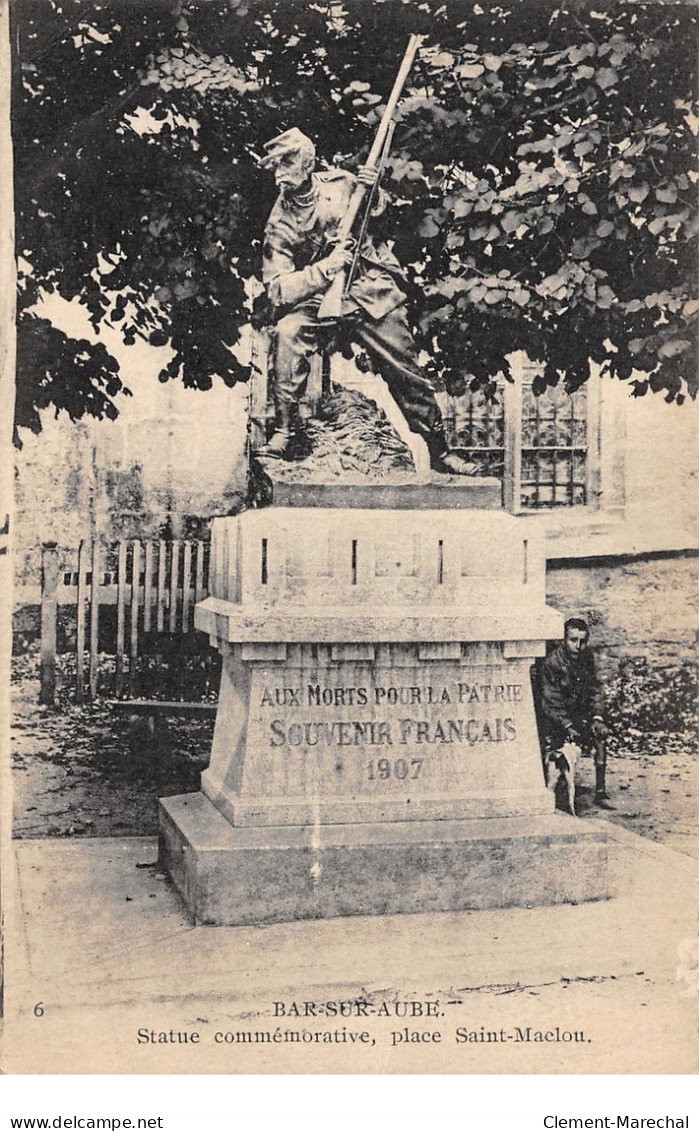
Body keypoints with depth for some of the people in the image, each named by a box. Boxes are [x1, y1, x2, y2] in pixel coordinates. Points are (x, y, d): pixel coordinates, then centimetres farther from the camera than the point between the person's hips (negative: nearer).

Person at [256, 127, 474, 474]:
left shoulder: (340, 183, -1)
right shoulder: (279, 222, -5)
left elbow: (385, 217, 17)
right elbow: (277, 290, -14)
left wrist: (374, 193, -6)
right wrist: (327, 266, -23)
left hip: (369, 289, 1)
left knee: (406, 373, -1)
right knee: (288, 332, -31)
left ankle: (440, 452, 15)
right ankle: (283, 432, -23)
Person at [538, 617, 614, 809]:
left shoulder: (587, 659, 1)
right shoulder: (552, 663, -17)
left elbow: (595, 691, 7)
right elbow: (550, 702, -18)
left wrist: (597, 717, -10)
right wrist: (568, 727, -27)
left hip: (578, 713, 5)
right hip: (553, 718, -4)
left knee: (600, 733, -18)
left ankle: (600, 792, -12)